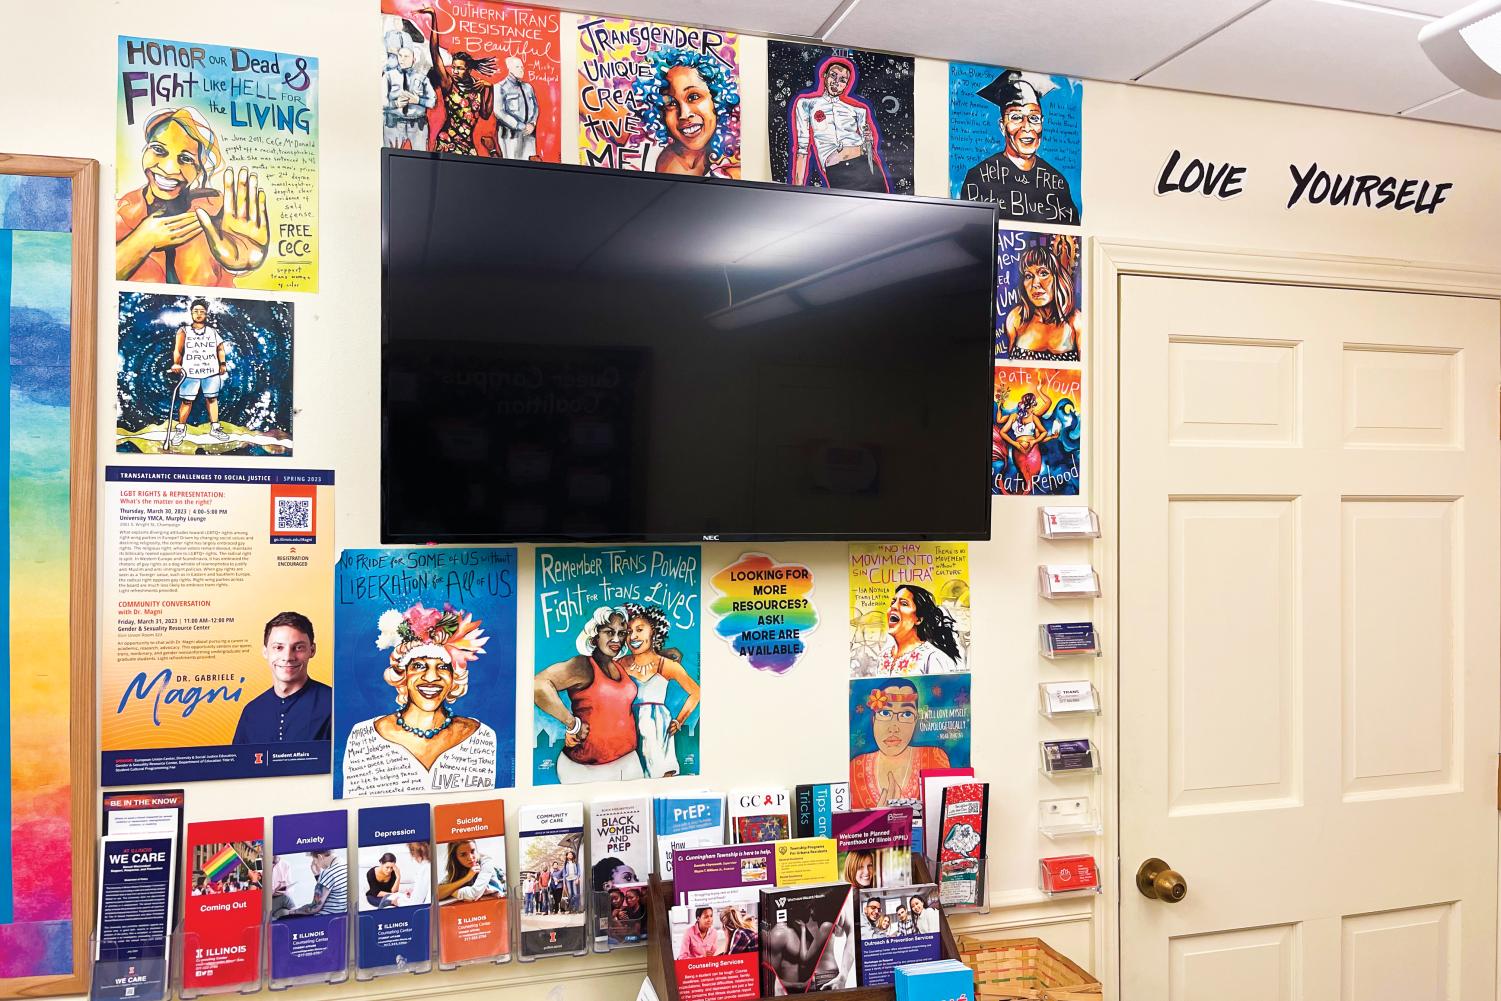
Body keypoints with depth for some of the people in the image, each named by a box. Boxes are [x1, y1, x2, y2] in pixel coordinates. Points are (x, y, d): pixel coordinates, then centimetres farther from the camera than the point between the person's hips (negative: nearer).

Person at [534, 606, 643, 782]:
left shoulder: (622, 666, 9)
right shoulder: (583, 666, -14)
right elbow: (538, 685, -30)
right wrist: (573, 724, -22)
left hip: (628, 760, 7)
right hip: (587, 767, -7)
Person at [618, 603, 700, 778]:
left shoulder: (668, 666, 2)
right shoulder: (621, 664, 4)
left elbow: (695, 693, 10)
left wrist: (678, 722, 8)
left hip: (657, 728, -1)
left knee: (662, 774, -6)